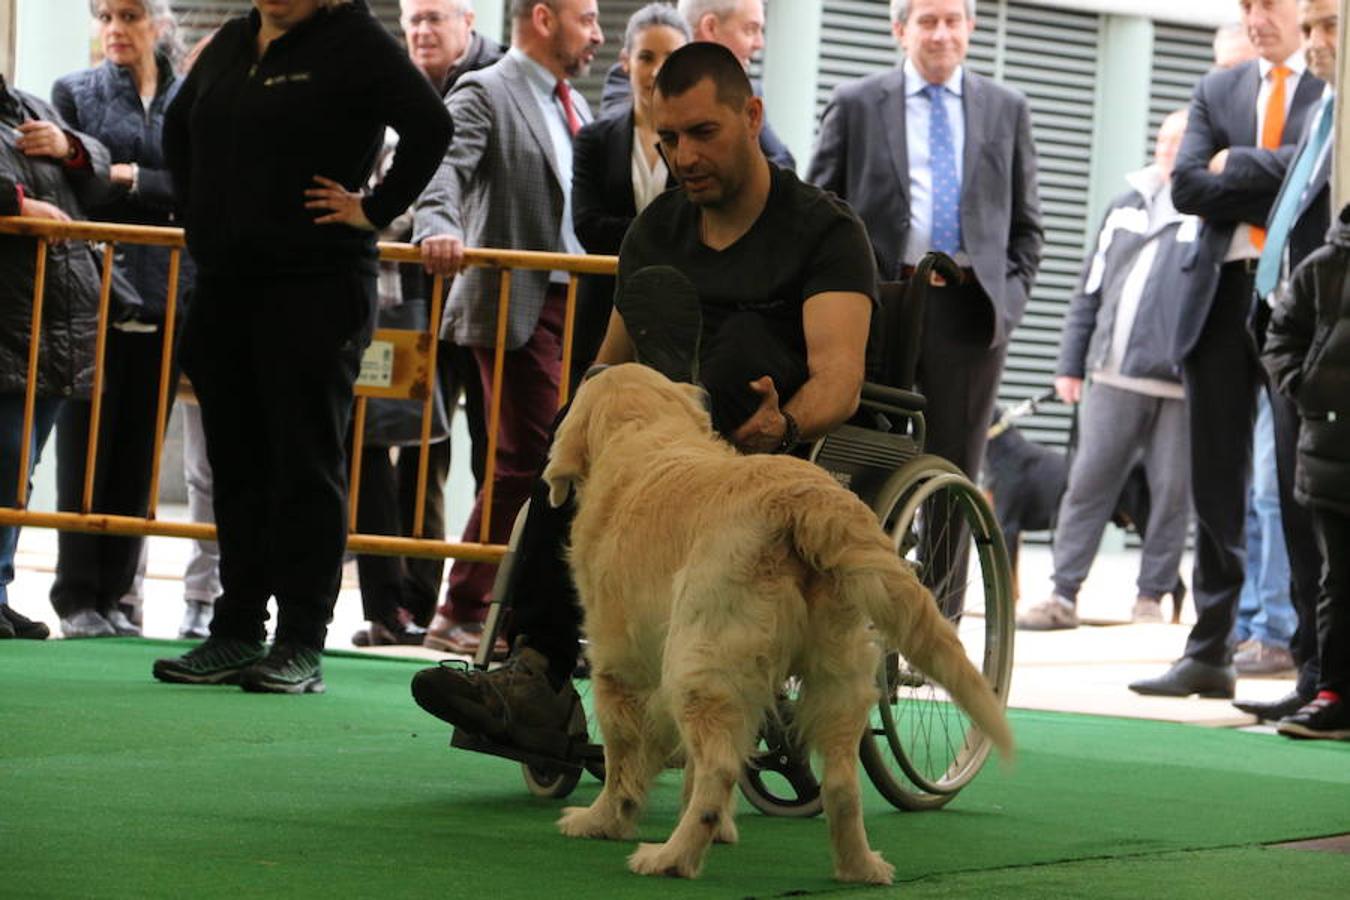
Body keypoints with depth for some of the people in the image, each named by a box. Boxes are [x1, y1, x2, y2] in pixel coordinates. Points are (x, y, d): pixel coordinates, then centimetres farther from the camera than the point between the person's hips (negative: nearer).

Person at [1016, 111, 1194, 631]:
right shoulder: (1126, 209, 15)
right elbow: (1091, 291, 17)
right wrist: (1070, 363, 13)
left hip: (1184, 385, -3)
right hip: (1115, 374, 3)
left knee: (1172, 492, 2)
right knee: (1088, 483, 1)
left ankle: (1151, 597, 12)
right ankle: (1064, 596, 4)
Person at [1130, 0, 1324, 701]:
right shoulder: (1217, 91, 14)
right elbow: (1187, 186, 2)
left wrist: (1237, 165, -8)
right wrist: (1279, 186, -7)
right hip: (1222, 294, 5)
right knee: (1215, 484, 7)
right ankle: (1210, 653, 12)